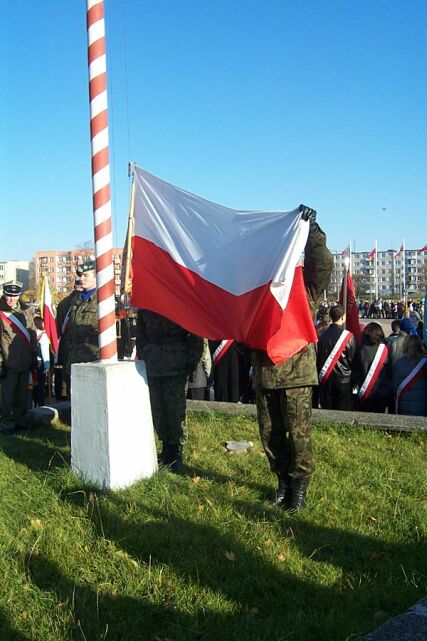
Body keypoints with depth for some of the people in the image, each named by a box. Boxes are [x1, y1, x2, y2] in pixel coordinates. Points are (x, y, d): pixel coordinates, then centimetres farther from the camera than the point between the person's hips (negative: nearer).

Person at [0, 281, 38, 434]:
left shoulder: (26, 310, 8)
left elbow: (32, 334, 15)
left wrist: (34, 356, 13)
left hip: (25, 363, 5)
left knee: (22, 394, 13)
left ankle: (19, 420, 26)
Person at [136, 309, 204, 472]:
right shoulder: (145, 307, 10)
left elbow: (196, 336, -3)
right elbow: (140, 336, 17)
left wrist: (191, 361, -8)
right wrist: (142, 359, 10)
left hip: (176, 367, -4)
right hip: (152, 367, 4)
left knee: (176, 410, -2)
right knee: (157, 411, 7)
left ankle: (177, 454, 9)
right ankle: (167, 450, 21)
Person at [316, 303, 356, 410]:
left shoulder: (322, 335, -1)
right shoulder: (348, 336, -13)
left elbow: (318, 358, 6)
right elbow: (353, 359, -10)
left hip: (326, 381, 4)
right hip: (344, 381, -4)